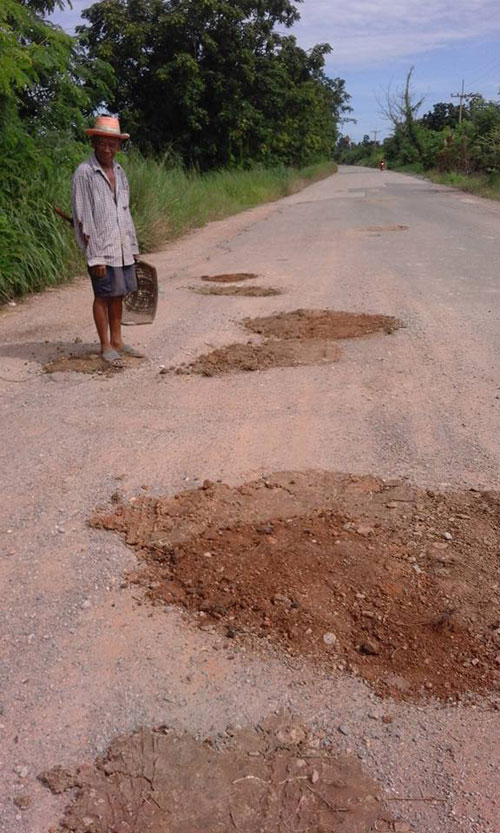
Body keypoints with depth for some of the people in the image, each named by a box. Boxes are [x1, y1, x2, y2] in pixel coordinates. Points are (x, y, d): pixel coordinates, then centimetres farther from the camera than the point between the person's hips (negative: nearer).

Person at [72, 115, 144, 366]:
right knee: (103, 296, 0)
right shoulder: (84, 173, -10)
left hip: (122, 247, 7)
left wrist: (133, 246, 14)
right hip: (101, 248, -7)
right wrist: (95, 256, -17)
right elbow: (83, 218, -13)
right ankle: (106, 347, 10)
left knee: (118, 295, 12)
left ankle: (117, 341, 23)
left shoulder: (119, 171, 12)